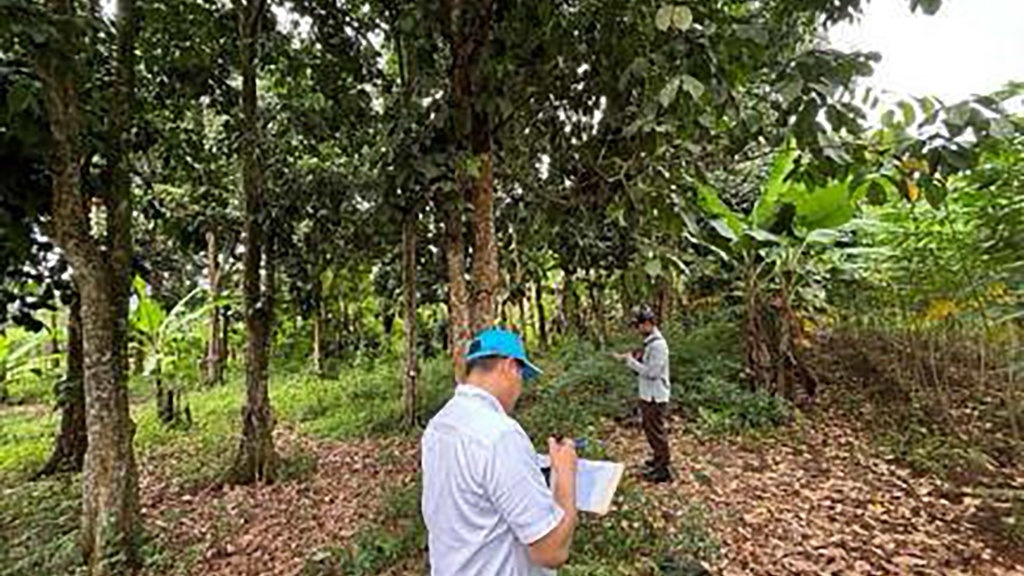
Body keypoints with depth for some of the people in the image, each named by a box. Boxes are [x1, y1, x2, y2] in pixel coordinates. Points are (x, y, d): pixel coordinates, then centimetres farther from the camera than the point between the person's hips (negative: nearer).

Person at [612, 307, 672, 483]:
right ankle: (659, 458, 38)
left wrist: (631, 361, -20)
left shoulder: (658, 345, -22)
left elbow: (652, 372, -26)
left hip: (655, 397, -10)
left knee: (656, 431, 1)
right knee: (649, 428, 22)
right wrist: (629, 359, 2)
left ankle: (663, 470, 13)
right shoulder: (650, 343, 9)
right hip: (648, 395, 10)